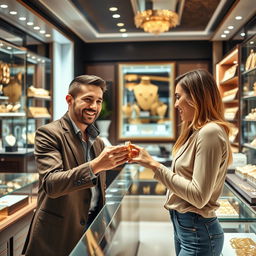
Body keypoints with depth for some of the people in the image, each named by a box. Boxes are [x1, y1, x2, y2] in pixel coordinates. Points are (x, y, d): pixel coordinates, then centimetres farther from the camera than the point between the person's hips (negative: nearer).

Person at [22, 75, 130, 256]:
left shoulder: (98, 141, 10)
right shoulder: (49, 133, -12)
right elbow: (51, 184, -25)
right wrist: (96, 165, -36)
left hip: (94, 228, 6)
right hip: (58, 235, -6)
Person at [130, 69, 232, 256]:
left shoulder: (210, 132, -19)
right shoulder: (197, 132, 9)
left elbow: (199, 196, -23)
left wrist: (155, 166, -20)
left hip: (198, 232, -8)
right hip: (183, 224, 8)